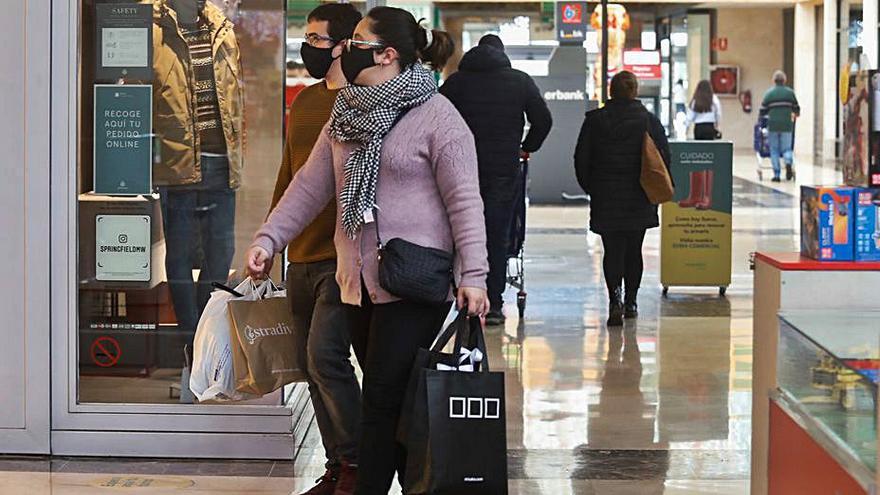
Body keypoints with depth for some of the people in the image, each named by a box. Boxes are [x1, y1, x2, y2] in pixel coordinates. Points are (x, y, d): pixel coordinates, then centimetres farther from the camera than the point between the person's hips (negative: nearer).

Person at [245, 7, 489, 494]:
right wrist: (268, 237, 6)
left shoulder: (437, 116, -7)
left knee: (383, 397, -8)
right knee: (397, 398, 12)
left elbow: (464, 200, -11)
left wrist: (473, 274, -17)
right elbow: (310, 185, 15)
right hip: (361, 281, 7)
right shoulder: (347, 114, 14)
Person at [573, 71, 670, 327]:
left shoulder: (595, 119, -2)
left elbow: (581, 157, 0)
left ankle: (615, 297, -20)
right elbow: (664, 155, -3)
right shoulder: (649, 120, -3)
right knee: (633, 250, 13)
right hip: (638, 199, 1)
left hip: (605, 198, -1)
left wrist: (589, 186, 13)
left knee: (613, 250, 0)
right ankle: (631, 302, 20)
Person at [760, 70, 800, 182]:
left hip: (773, 125, -1)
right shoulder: (790, 92, 4)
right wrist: (795, 114, 31)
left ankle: (777, 175, 5)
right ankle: (788, 162, -22)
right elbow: (796, 109, 10)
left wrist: (766, 116, 22)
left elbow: (763, 111, 1)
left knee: (774, 150, 7)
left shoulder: (769, 93, 2)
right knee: (786, 148, 9)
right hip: (787, 125, 1)